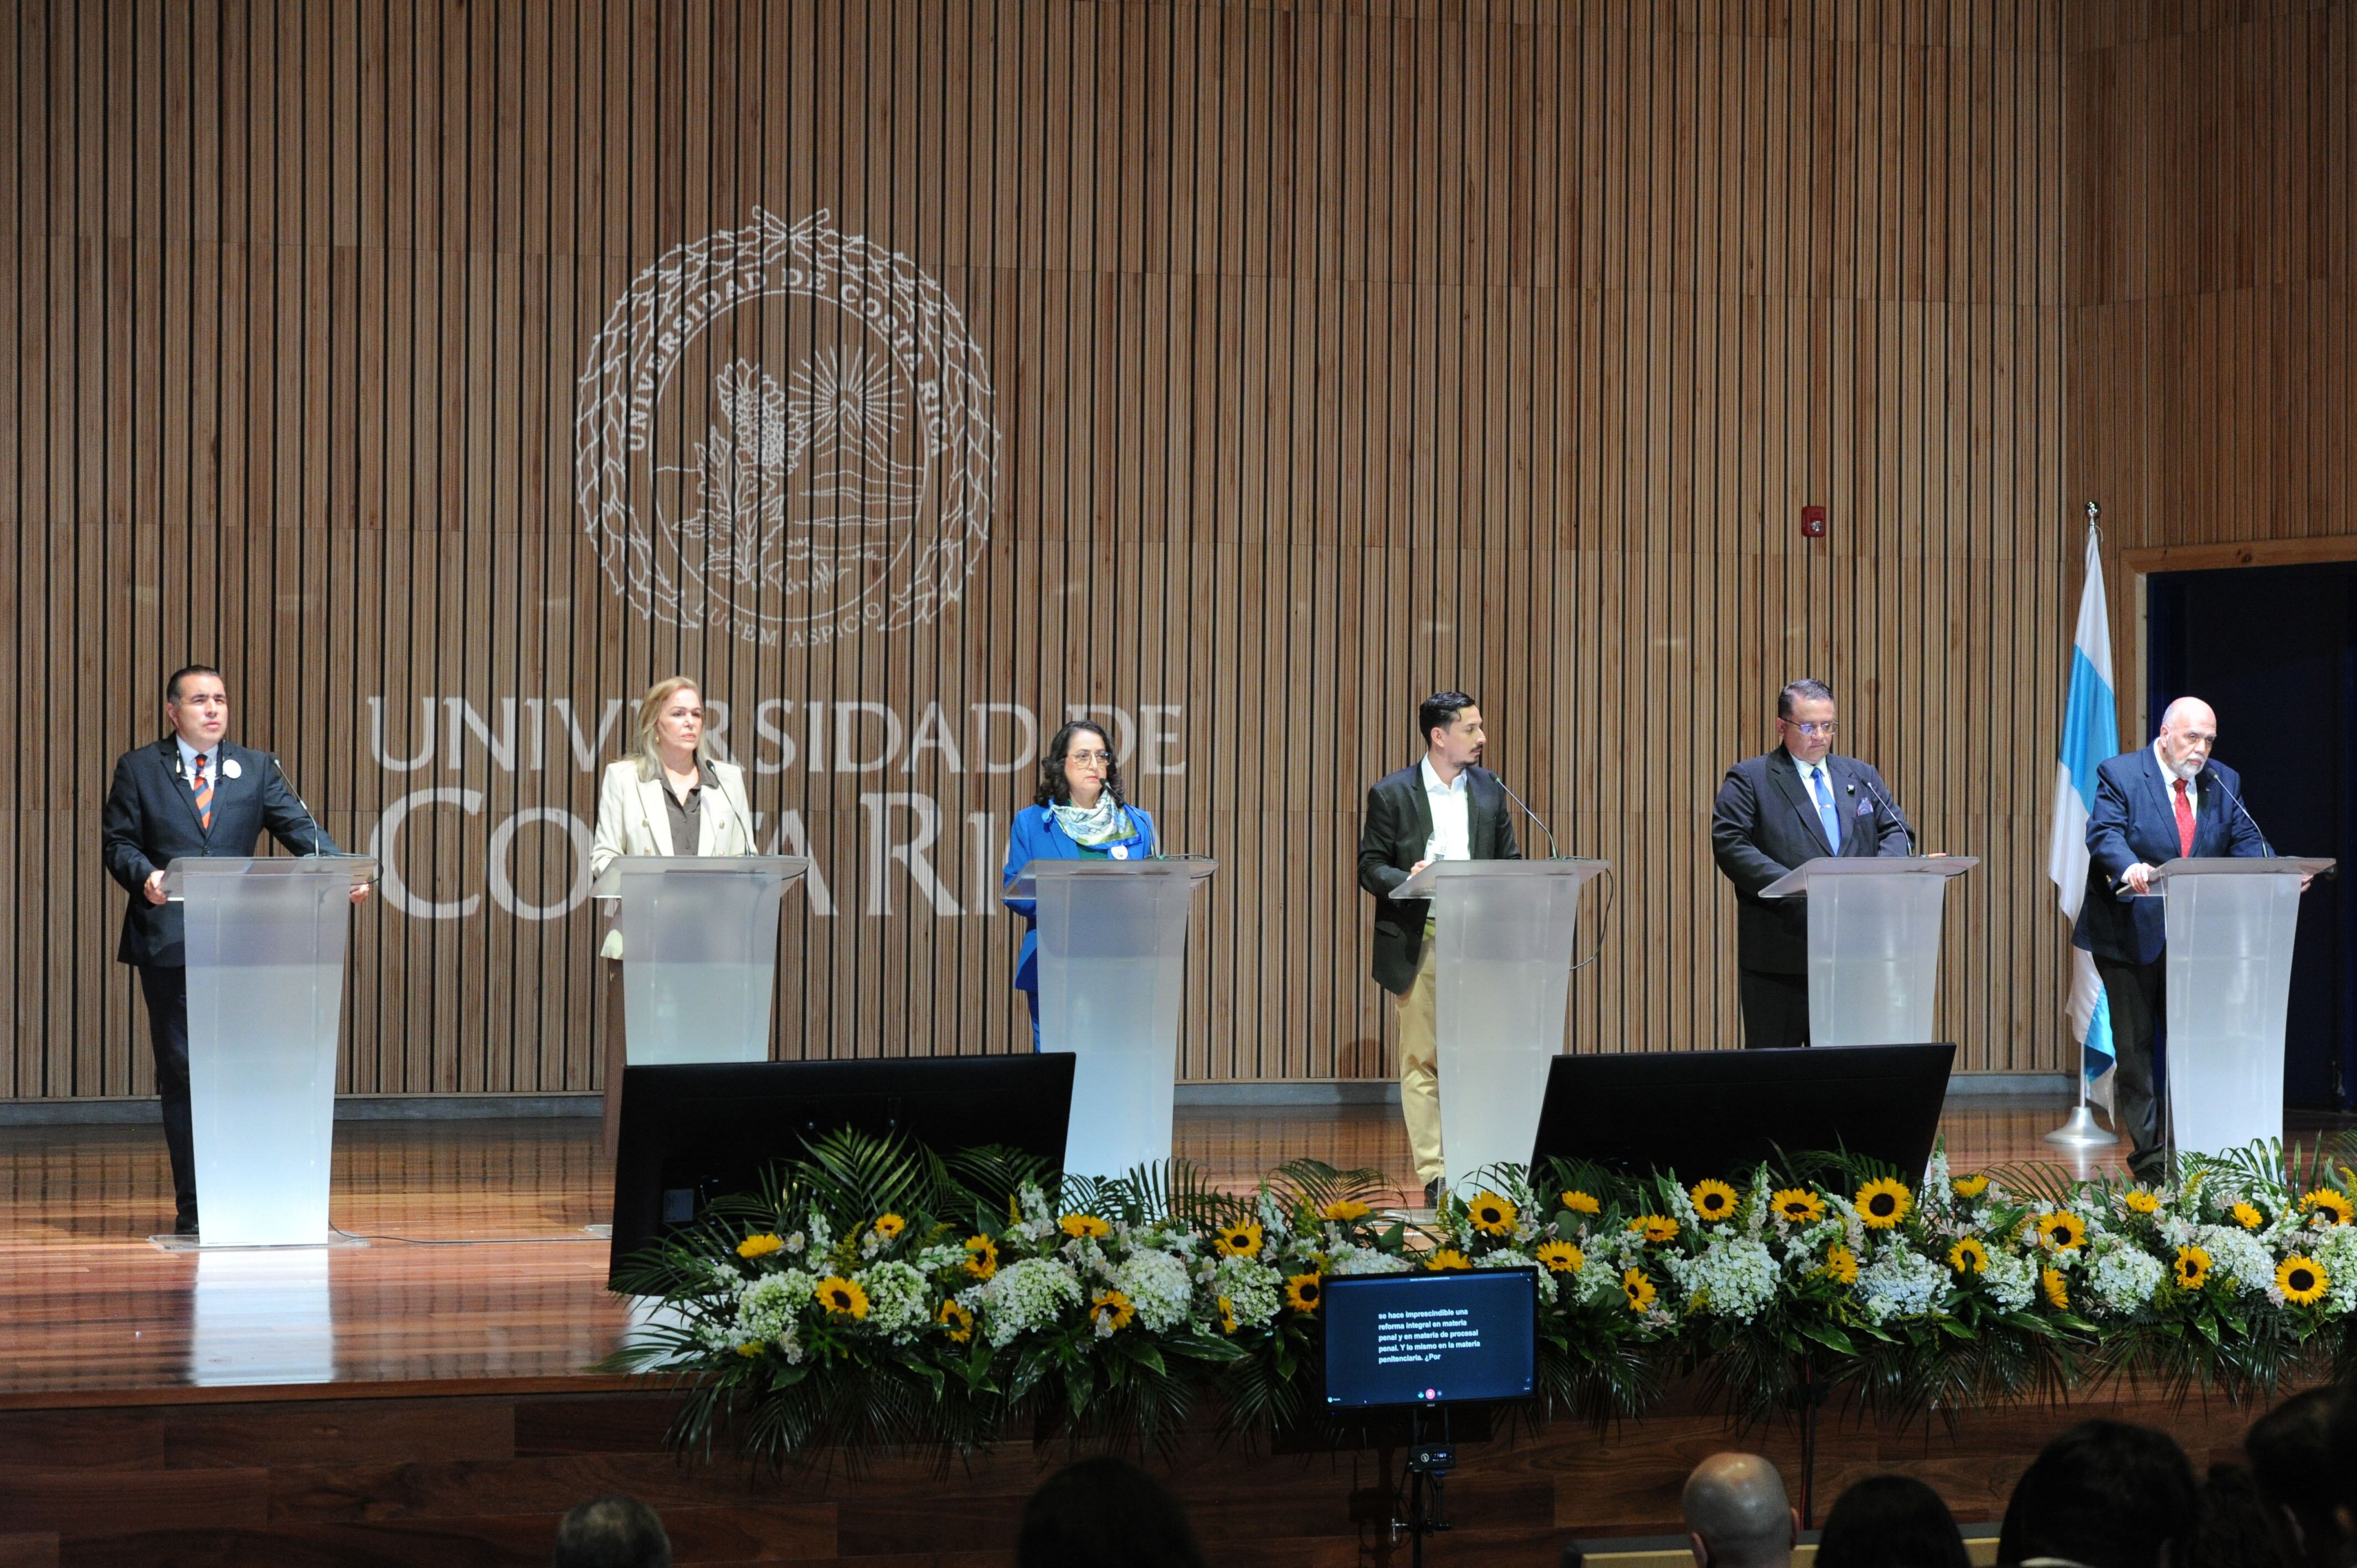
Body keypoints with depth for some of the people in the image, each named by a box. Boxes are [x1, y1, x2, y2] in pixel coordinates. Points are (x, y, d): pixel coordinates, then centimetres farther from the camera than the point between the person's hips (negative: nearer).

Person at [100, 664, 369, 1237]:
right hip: (168, 945, -1)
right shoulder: (138, 769, 8)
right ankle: (192, 1204, 4)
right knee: (181, 1072, 0)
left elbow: (298, 827, 1)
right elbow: (117, 841, 5)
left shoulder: (257, 769, 11)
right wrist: (144, 875, -17)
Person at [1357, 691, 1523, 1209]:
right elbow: (1370, 868, 0)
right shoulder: (1391, 794, 1)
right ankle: (1435, 1175, 3)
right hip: (1417, 946, -2)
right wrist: (1408, 880, -20)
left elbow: (1511, 861, 13)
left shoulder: (1489, 790, 11)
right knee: (1421, 1060, 0)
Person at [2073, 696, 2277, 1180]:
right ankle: (2149, 1154, 7)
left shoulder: (2223, 783, 10)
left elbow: (2245, 840, 3)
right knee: (2134, 1046, 1)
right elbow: (2105, 833, -19)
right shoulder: (2120, 776, -5)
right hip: (2132, 934, -4)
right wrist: (2128, 867, -40)